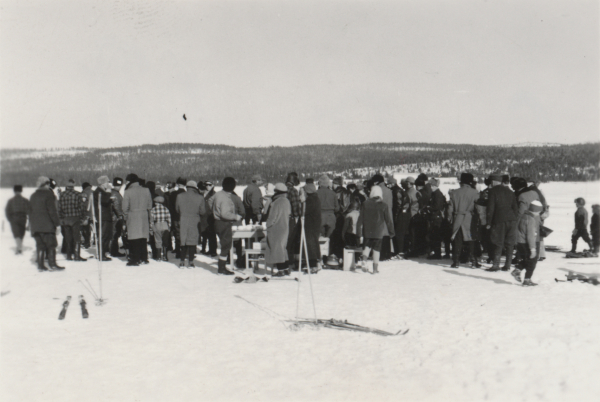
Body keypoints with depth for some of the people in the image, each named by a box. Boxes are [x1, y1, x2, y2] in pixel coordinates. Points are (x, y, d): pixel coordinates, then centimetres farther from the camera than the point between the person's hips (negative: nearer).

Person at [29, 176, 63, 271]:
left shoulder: (33, 196, 16)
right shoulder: (48, 194, -6)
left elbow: (30, 211, 19)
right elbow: (52, 210, -13)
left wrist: (32, 224, 22)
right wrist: (57, 222, -11)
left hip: (36, 226, 7)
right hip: (47, 225, -7)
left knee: (40, 245, 8)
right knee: (51, 244, -3)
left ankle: (40, 265, 6)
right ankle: (52, 264, -6)